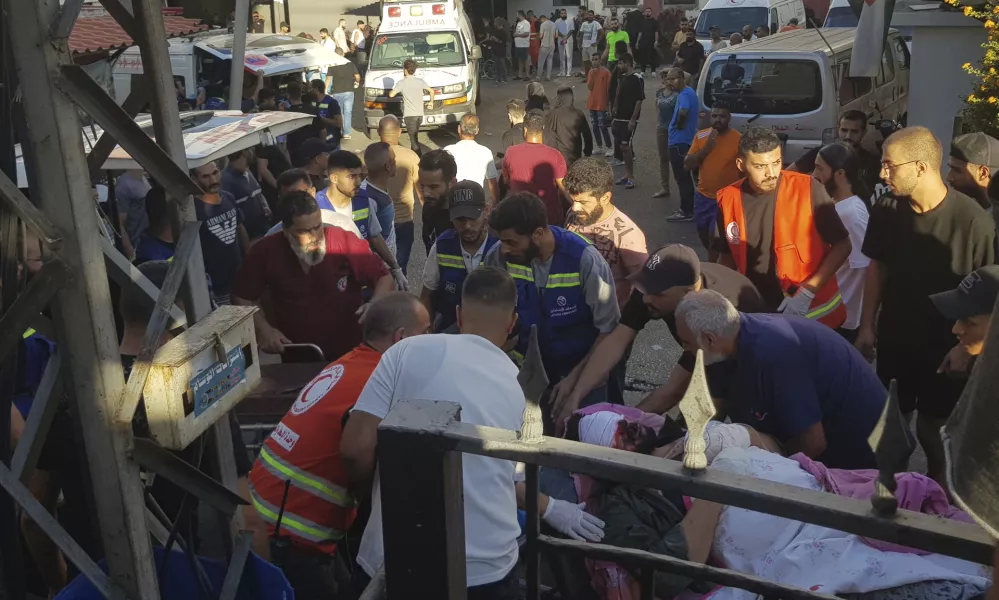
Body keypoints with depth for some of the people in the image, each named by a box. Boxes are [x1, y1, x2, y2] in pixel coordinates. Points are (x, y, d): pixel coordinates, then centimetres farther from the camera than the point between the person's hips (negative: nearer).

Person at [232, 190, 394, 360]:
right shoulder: (265, 251, -5)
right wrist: (263, 329, -8)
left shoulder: (344, 242, -11)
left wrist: (375, 306, -20)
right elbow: (243, 298, 7)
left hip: (350, 355, -4)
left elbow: (385, 278, -2)